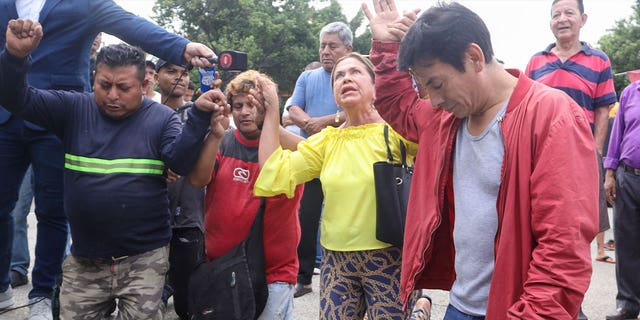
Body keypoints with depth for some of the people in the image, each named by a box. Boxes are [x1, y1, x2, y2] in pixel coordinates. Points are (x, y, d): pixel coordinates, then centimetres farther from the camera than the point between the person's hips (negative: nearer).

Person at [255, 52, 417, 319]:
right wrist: (271, 110, -1)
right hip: (336, 259, 4)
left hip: (388, 257, -4)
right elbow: (274, 175, 0)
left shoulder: (396, 131, -5)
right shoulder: (327, 140, 7)